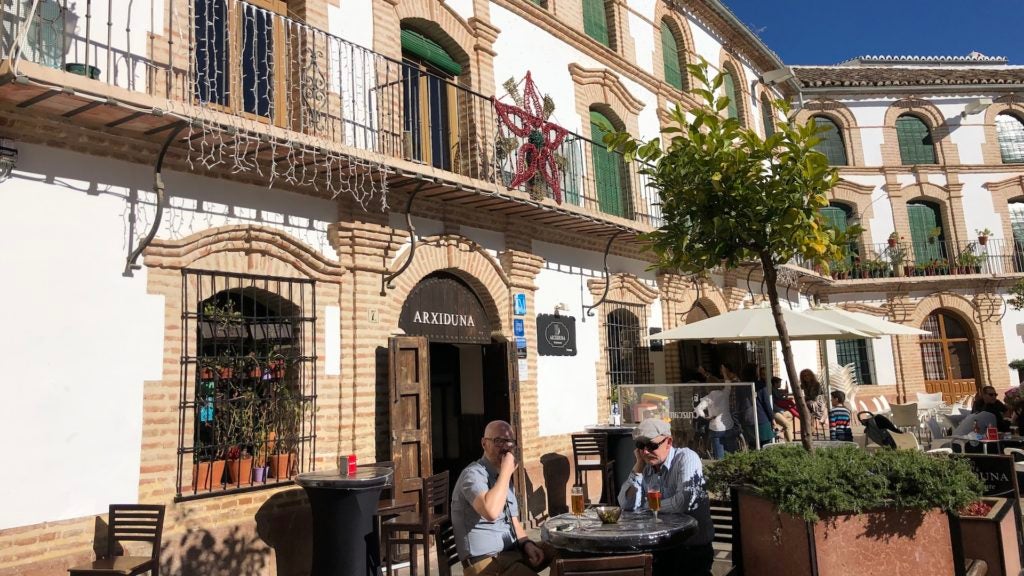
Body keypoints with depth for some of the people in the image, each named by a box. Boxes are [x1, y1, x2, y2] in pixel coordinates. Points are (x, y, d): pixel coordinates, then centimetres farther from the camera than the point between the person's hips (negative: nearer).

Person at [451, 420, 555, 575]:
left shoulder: (503, 476, 14)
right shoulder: (473, 474, -16)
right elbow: (491, 512, -35)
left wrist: (526, 544, -4)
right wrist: (506, 471, -25)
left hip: (512, 550, 9)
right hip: (486, 560, -9)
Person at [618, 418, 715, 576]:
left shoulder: (687, 458, -13)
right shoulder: (646, 468, 5)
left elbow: (684, 502, -26)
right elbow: (626, 505, -2)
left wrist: (646, 506, -10)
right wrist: (639, 465, -7)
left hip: (693, 547, -5)